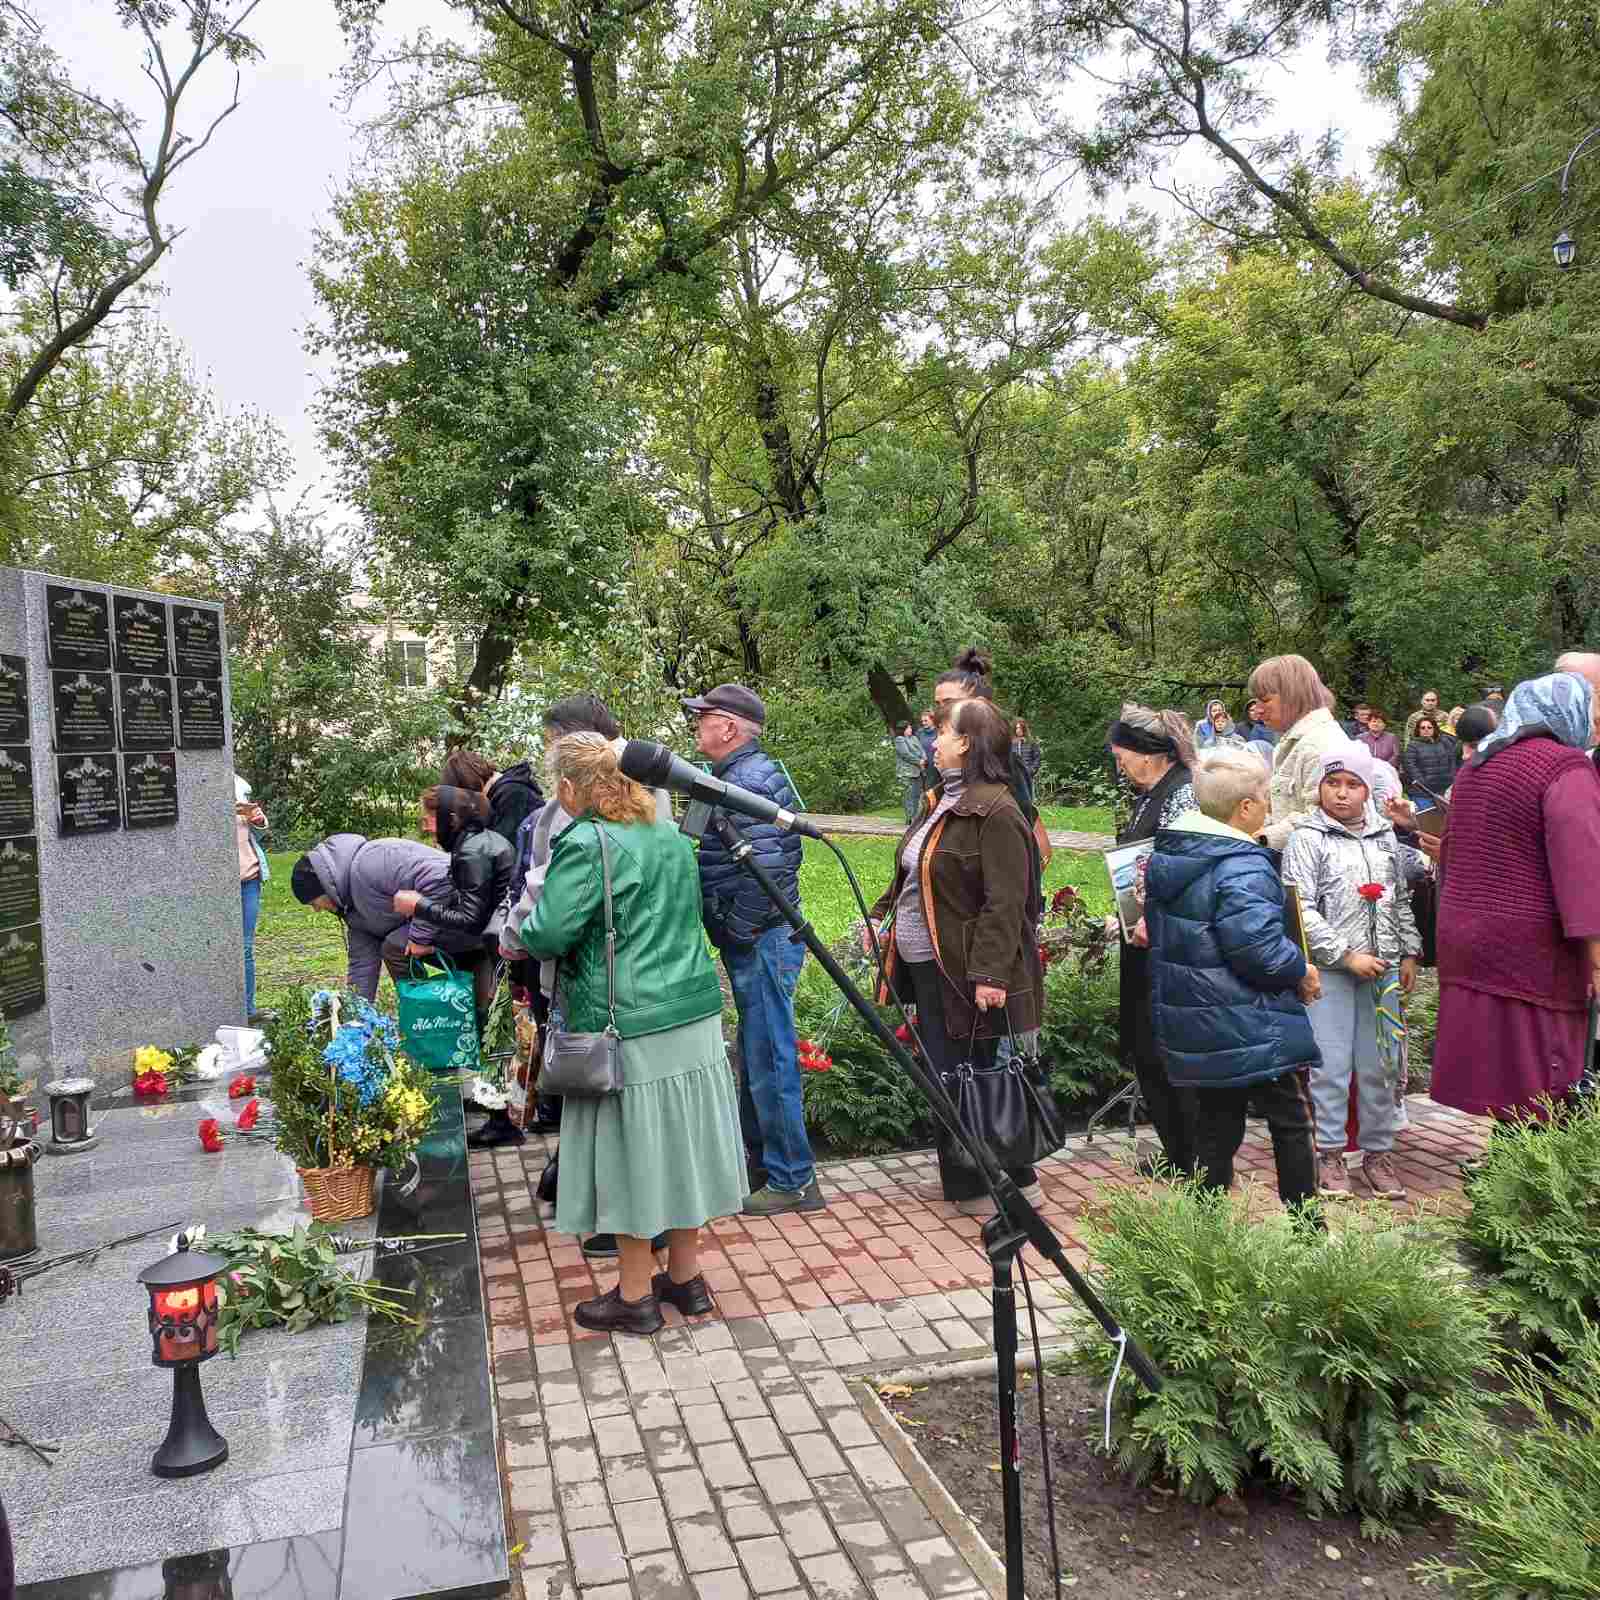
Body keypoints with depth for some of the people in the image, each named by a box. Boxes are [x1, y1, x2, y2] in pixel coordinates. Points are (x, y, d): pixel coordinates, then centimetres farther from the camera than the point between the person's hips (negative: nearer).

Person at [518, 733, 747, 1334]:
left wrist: (528, 922, 3)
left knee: (632, 1151, 6)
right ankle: (685, 1277, 29)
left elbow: (549, 936, -18)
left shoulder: (585, 844, -14)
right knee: (680, 1142, 16)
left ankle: (635, 1295, 19)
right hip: (695, 1016, 7)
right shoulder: (672, 837, 11)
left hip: (628, 1029, -7)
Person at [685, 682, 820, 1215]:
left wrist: (737, 935, -18)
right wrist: (732, 932, 19)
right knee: (755, 1051, 21)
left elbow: (765, 870, -26)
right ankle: (759, 1152, 36)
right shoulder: (746, 774, 14)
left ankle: (792, 1180, 9)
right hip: (755, 939, 11)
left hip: (760, 941, -11)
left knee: (769, 1057, -2)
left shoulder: (750, 781, -19)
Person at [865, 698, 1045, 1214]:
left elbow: (1005, 903, -23)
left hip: (964, 973, -10)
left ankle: (1014, 1183, 16)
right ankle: (961, 1179, 32)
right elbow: (913, 875, 21)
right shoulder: (945, 801, 13)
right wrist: (880, 914, 11)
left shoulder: (994, 811, -18)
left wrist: (991, 972, -27)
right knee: (944, 1074, 18)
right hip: (928, 967, 10)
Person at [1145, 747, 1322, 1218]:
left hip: (1193, 1023, 8)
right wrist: (1301, 972, -9)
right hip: (1250, 1027, -8)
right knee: (1292, 1122, 10)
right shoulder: (1243, 867, -22)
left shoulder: (1165, 855, 6)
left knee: (1215, 1126, 15)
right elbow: (1258, 945, -26)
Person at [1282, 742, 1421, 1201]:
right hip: (1329, 970, -4)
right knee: (1331, 1065, -1)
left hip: (1381, 969, 5)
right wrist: (1346, 955, -14)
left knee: (1380, 1064, 8)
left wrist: (1409, 953, 11)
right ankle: (1329, 1154, 11)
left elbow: (1401, 900, 19)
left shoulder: (1384, 836, 12)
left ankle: (1377, 1152, 21)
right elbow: (1301, 908, -11)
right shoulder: (1308, 839, -5)